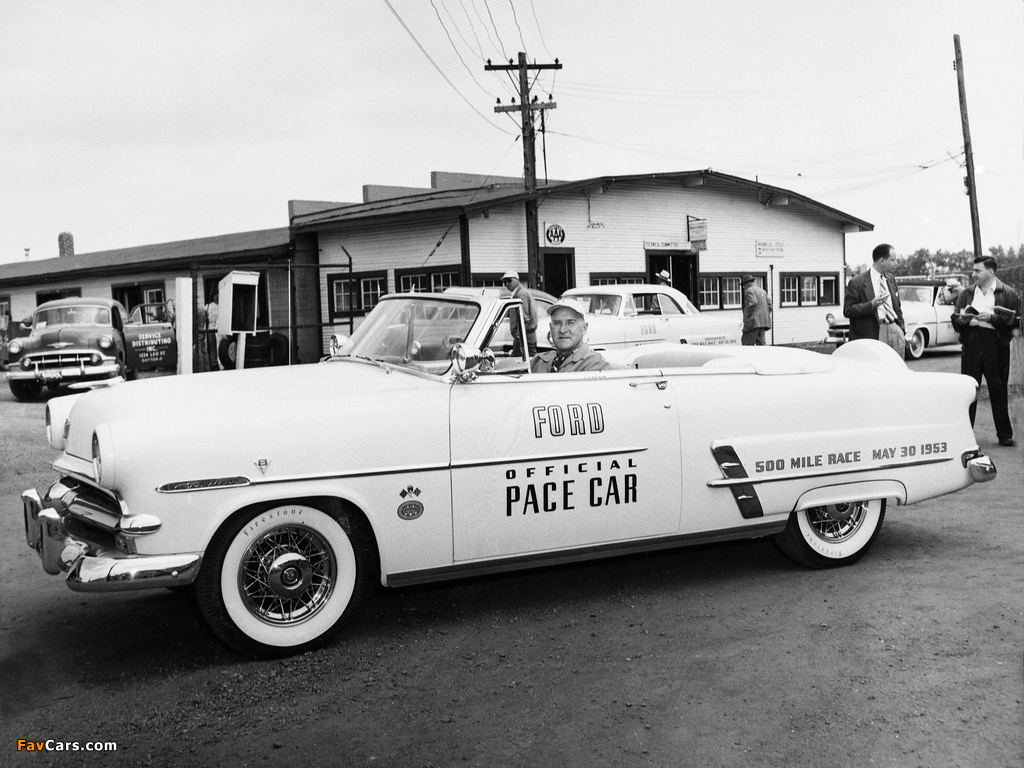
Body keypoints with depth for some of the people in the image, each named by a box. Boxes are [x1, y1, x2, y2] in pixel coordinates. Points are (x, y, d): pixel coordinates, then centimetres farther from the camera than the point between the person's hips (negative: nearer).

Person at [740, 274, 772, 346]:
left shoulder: (749, 290, -6)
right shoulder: (762, 291, 21)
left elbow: (753, 303, -21)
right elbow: (769, 305, 15)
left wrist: (747, 316, -13)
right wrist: (764, 316, 15)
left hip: (753, 322, -9)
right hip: (763, 322, 9)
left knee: (747, 345, -6)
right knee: (760, 344, 6)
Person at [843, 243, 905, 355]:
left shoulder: (890, 279, 17)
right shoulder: (857, 282, -6)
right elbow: (847, 310, -10)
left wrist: (902, 329, 16)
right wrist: (871, 304, -20)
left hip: (895, 330, 6)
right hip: (874, 333, -6)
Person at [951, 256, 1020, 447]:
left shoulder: (1008, 294, 4)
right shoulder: (966, 293, 15)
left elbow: (1014, 321, -6)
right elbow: (955, 322, 12)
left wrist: (992, 318, -17)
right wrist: (962, 319, -9)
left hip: (996, 346, -3)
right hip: (971, 344, 3)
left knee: (998, 391, 2)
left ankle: (1005, 435, 11)